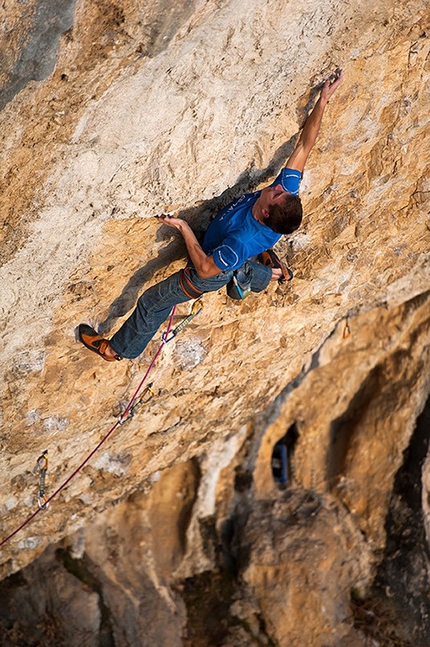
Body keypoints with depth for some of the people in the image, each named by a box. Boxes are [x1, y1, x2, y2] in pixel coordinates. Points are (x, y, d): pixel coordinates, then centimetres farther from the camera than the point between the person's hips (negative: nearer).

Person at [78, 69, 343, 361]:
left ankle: (119, 349, 33)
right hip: (231, 260, 6)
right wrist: (323, 99, -30)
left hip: (209, 276, -6)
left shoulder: (243, 241, -49)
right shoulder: (288, 190, -33)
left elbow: (205, 269, -36)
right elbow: (304, 145, -27)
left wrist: (184, 228, -34)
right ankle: (266, 276, 71)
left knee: (151, 303, 12)